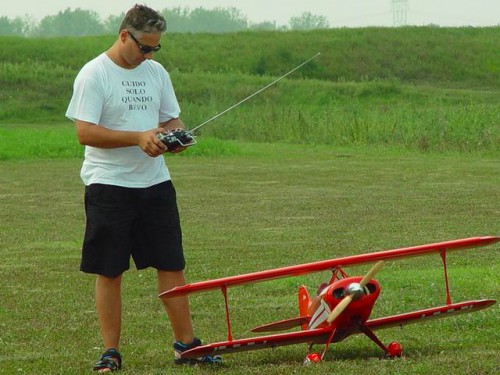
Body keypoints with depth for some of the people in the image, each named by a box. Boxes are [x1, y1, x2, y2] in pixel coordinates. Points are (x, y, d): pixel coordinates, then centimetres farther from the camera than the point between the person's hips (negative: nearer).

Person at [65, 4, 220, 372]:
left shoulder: (156, 72, 11)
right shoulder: (94, 75, -8)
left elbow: (172, 118, 19)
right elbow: (85, 132, -15)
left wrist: (175, 134, -5)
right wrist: (138, 138, -23)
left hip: (155, 183, 5)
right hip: (109, 186, -5)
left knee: (172, 265, 3)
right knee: (109, 272, 2)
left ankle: (185, 343, 11)